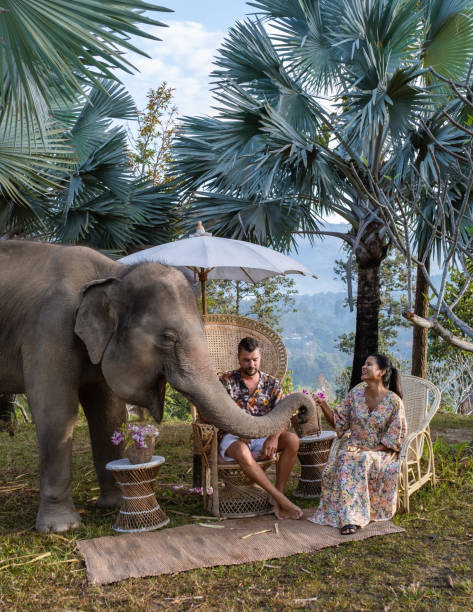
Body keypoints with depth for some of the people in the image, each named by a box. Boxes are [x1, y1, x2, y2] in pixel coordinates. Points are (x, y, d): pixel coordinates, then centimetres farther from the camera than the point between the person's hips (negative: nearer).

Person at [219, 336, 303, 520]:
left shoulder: (272, 383, 7)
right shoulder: (226, 381, -2)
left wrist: (274, 436, -22)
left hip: (261, 437, 3)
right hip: (232, 438, -3)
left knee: (292, 440, -24)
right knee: (242, 452, -38)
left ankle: (278, 495, -18)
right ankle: (280, 498, -29)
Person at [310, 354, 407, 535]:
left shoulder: (394, 401, -8)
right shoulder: (356, 393, 4)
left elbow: (396, 438, -5)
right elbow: (339, 423, 7)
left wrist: (370, 451, -15)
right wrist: (324, 406, -10)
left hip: (380, 451, -3)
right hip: (353, 447, 3)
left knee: (362, 462, -36)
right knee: (344, 461, -31)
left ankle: (353, 515, -28)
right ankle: (349, 517, -29)